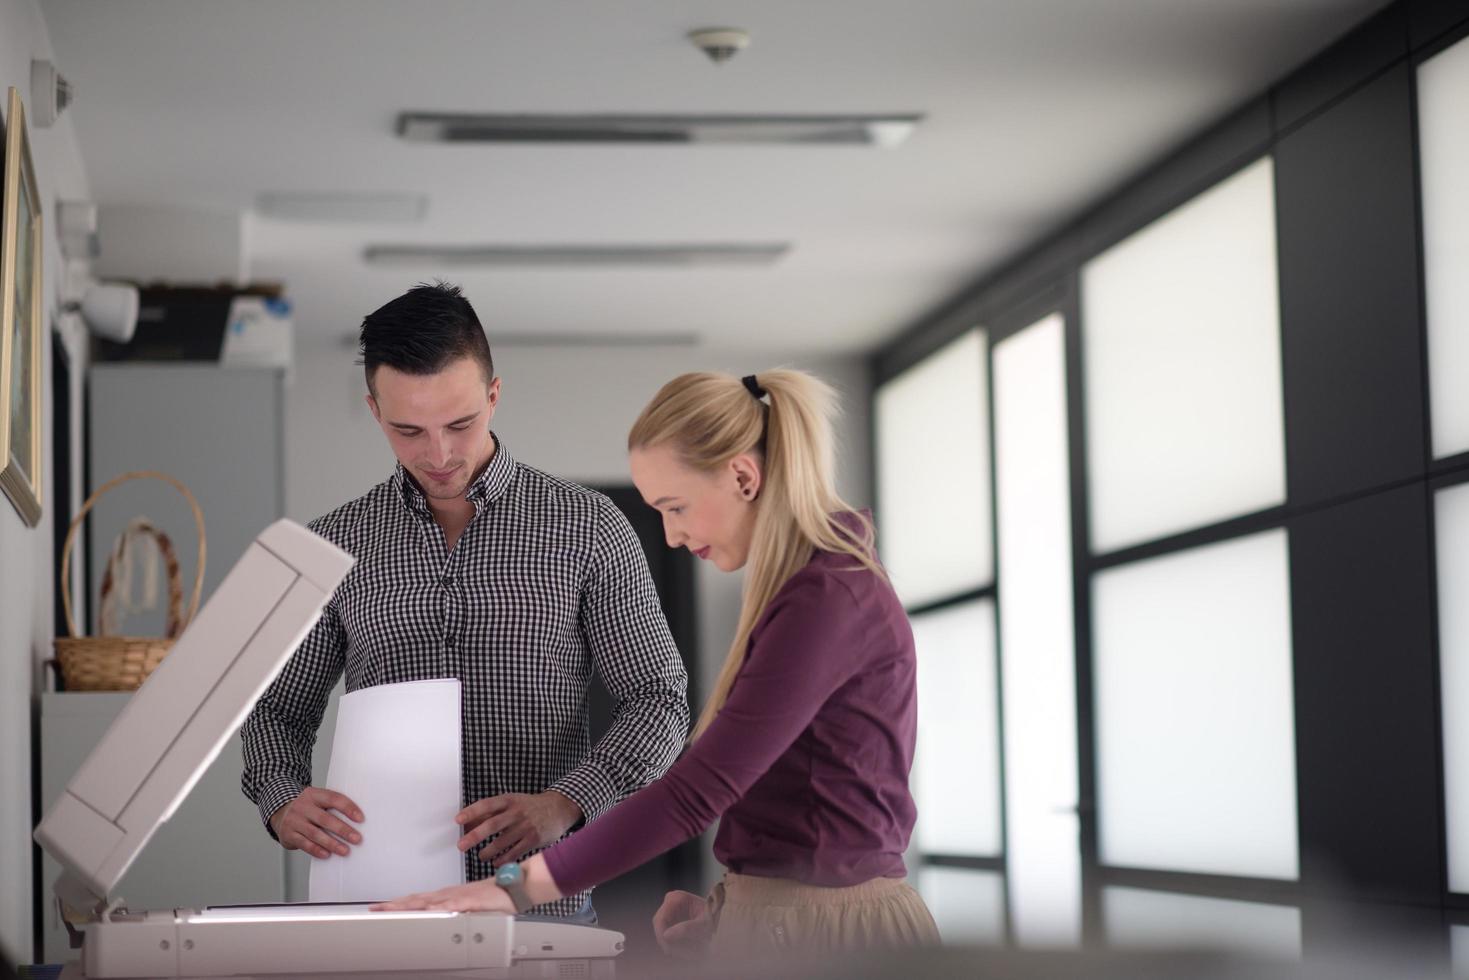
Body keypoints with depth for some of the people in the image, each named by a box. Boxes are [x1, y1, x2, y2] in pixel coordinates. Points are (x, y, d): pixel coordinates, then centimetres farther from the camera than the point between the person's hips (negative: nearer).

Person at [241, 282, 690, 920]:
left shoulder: (588, 529, 5)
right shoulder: (336, 545, 11)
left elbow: (657, 697, 5)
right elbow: (279, 708, 16)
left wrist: (564, 804, -13)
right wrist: (283, 803, -7)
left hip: (538, 897, -1)